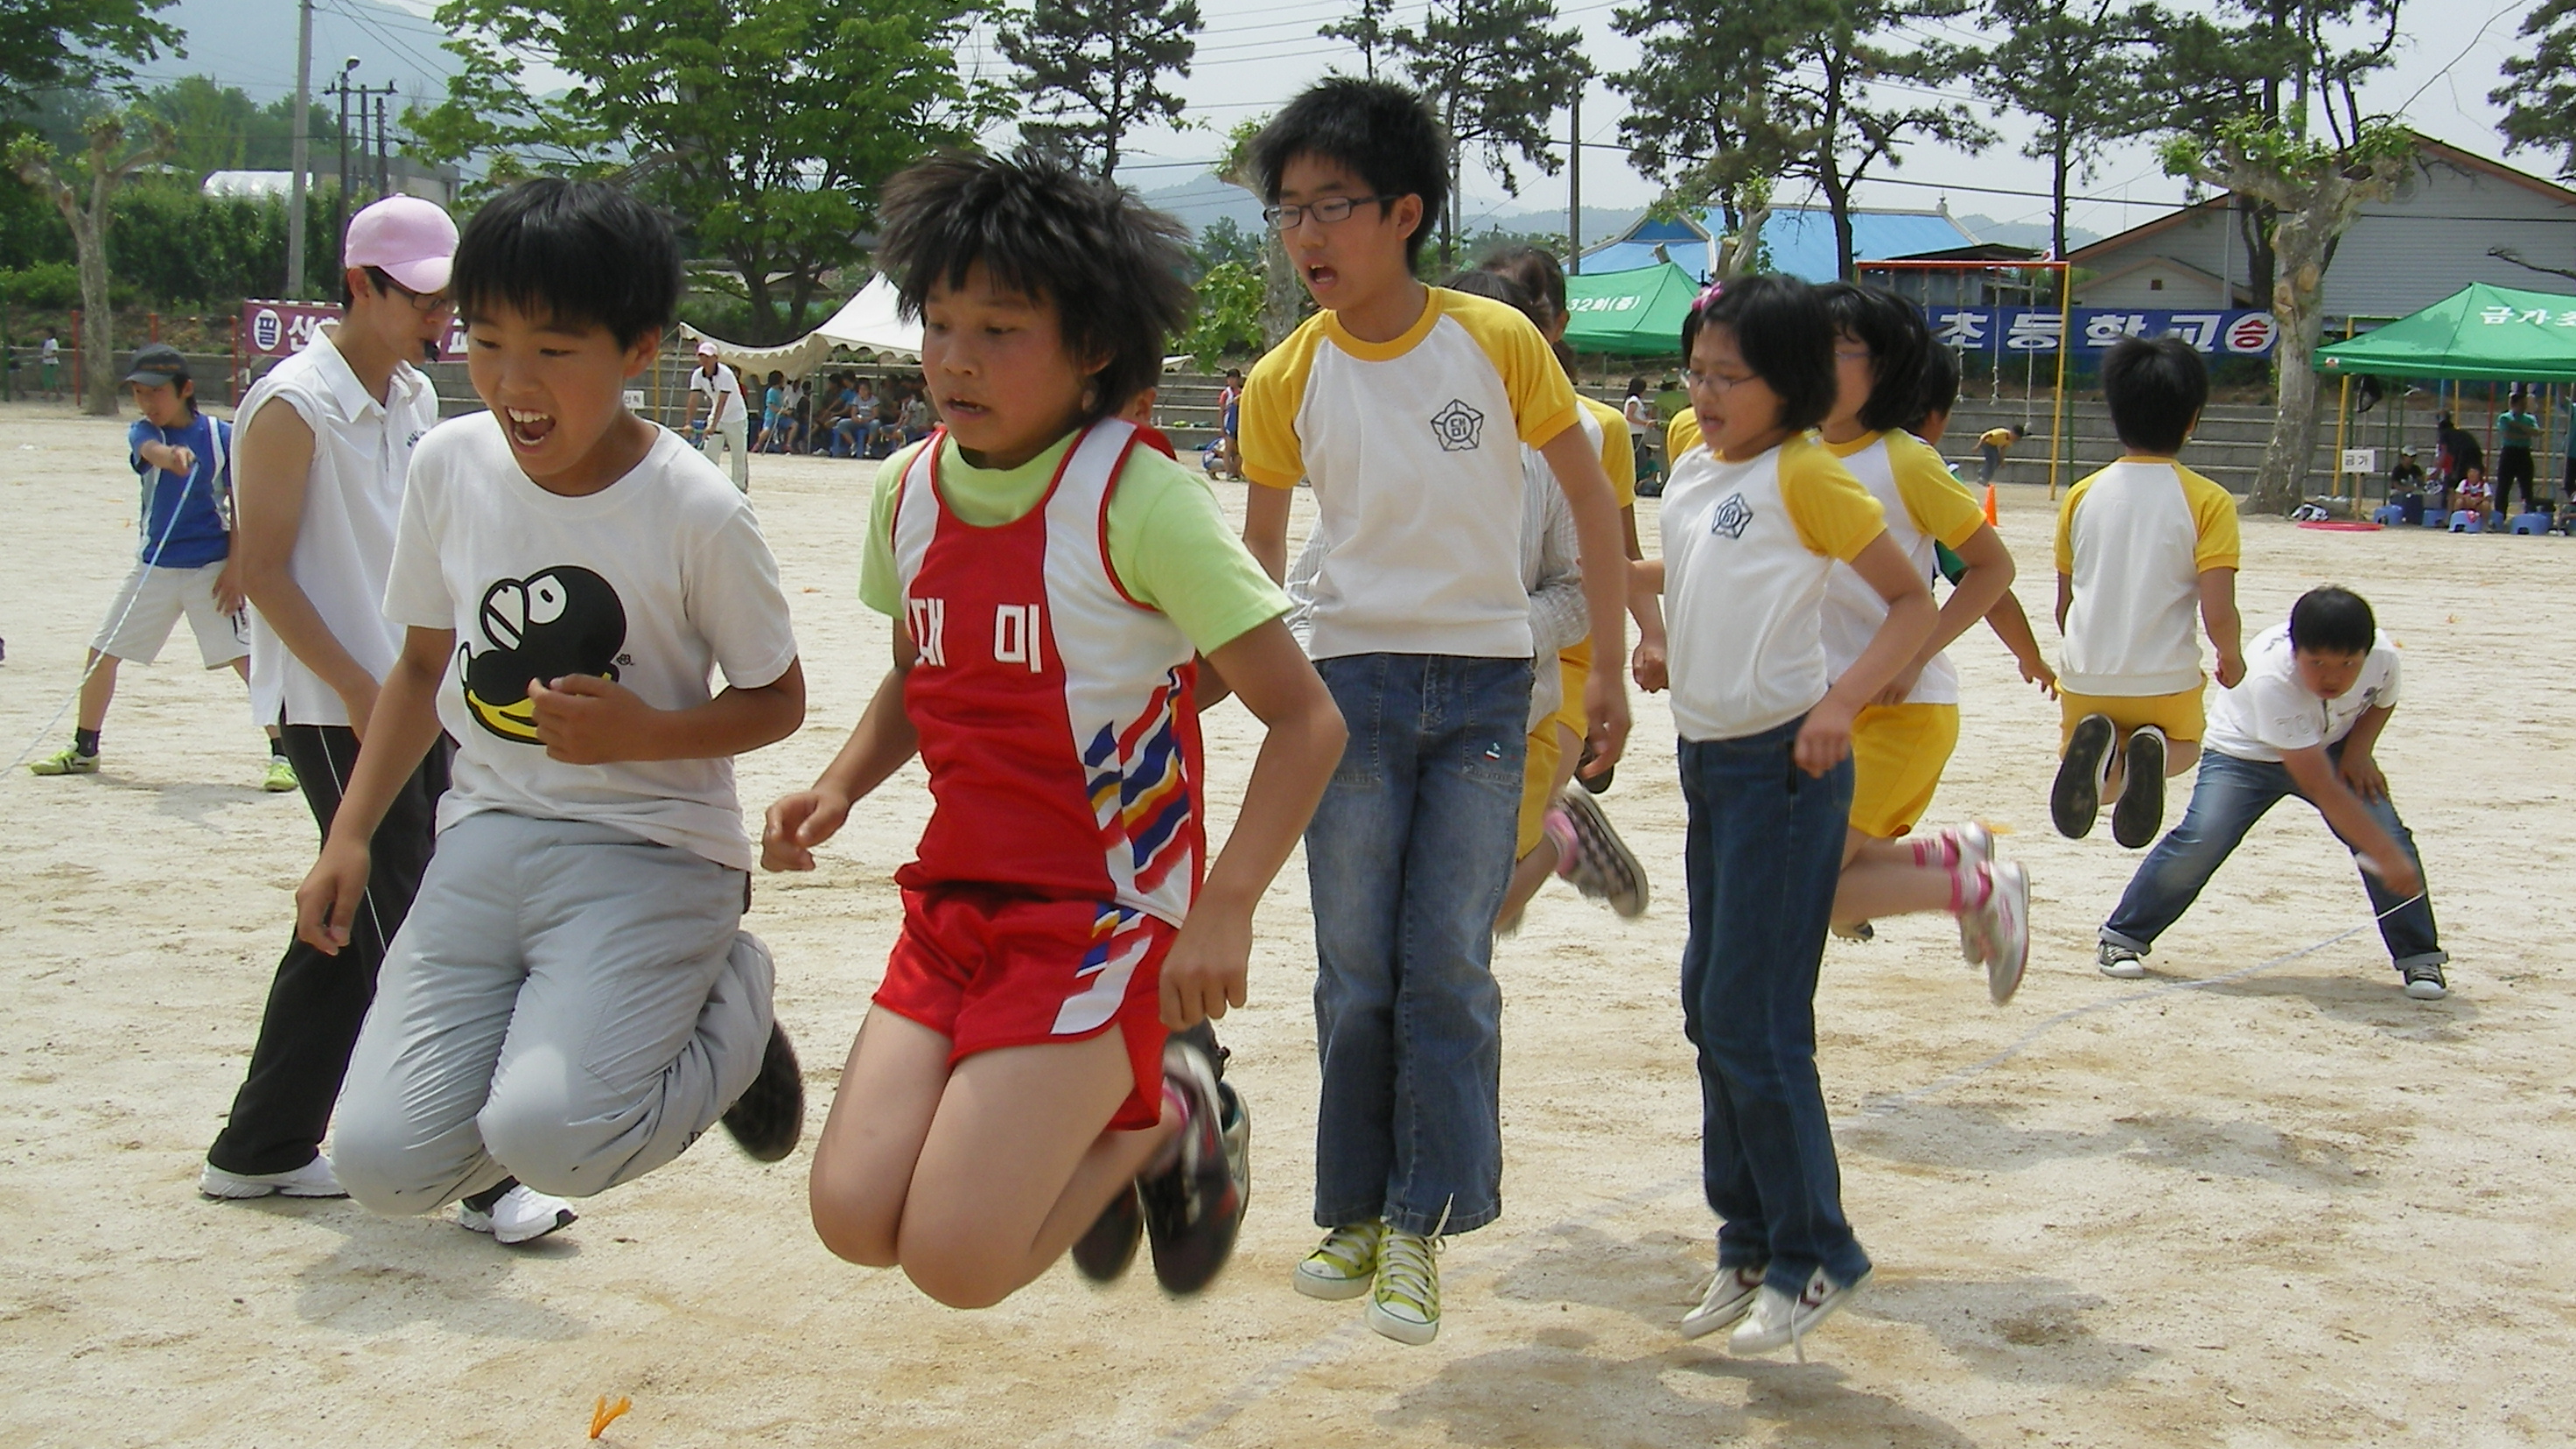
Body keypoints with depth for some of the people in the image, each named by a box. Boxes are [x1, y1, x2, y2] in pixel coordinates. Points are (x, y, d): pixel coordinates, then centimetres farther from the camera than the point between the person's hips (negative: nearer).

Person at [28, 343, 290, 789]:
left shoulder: (221, 436, -9)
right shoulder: (142, 432, -4)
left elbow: (240, 505, -4)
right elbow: (152, 451, -29)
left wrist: (235, 567, -11)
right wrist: (172, 456, -54)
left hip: (210, 568, -4)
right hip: (153, 566, 4)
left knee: (246, 659, -12)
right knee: (102, 652, 11)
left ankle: (282, 755, -5)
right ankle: (83, 749, 28)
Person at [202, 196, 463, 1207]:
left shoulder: (415, 400, 12)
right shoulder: (293, 404, -12)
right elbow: (261, 568, -15)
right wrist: (360, 689, -18)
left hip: (410, 701, 8)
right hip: (332, 710, -8)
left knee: (350, 929, 13)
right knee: (402, 933, -7)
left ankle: (260, 1150, 25)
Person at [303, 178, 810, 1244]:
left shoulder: (698, 512, -14)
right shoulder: (449, 466, 0)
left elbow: (778, 700, -3)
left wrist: (642, 732, -20)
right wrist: (349, 834, 8)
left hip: (650, 855, -4)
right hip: (486, 839, 4)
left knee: (549, 1138, -25)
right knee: (383, 1163, -11)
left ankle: (730, 999, 5)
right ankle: (520, 1046, 20)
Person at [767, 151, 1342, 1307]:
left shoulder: (1137, 499, -15)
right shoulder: (908, 491, 5)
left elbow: (1304, 717, -13)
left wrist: (1223, 909, -23)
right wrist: (841, 785, 4)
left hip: (1103, 911, -6)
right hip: (954, 901, 6)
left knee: (956, 1257, -15)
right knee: (856, 1218, -6)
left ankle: (1161, 1118, 13)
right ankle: (1086, 1141, 20)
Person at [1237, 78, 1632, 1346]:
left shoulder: (1496, 340, -7)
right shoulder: (1285, 382, -3)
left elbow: (1589, 494, 4)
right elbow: (1259, 553, 9)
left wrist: (1609, 666, 5)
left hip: (1486, 685, -1)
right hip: (1354, 682, 1)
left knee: (1449, 967, -2)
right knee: (1356, 976, 5)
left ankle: (1421, 1223, 7)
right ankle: (1356, 1210, 20)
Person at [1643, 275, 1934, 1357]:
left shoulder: (1804, 474, -12)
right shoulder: (1691, 468, 9)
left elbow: (1913, 601, -11)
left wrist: (1843, 701, -23)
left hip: (1782, 766, -8)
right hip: (1706, 759, 8)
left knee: (1752, 1017, -7)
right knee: (1709, 1008, 12)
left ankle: (1815, 1257, 7)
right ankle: (1748, 1245, 24)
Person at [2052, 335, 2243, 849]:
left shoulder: (2082, 496, 1)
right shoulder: (2207, 501, -8)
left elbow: (2064, 606, 9)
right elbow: (2218, 617, -13)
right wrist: (2233, 660, 9)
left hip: (2086, 681, 2)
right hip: (2167, 683, -2)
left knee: (2099, 784, 24)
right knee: (2183, 746, 31)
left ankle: (2094, 749, -13)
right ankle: (2152, 749, -7)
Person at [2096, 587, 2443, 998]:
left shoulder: (2383, 656, -26)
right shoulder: (2271, 677, -40)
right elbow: (2322, 788, -40)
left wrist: (2358, 749, -16)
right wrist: (2386, 856, -41)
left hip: (2332, 749, 4)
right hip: (2244, 753, -4)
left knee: (2388, 834, -15)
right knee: (2199, 841, -21)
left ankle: (2419, 956, 3)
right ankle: (2122, 937, -3)